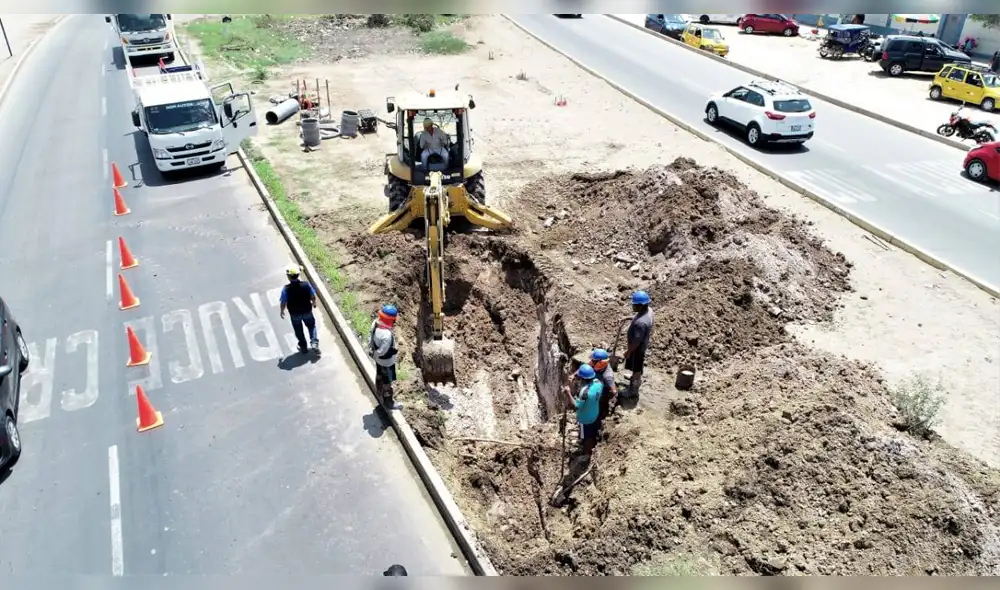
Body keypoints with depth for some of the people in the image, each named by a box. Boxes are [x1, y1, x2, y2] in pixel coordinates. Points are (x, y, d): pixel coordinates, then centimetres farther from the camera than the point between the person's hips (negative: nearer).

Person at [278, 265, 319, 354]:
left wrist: (282, 311, 6)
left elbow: (283, 302, -15)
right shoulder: (306, 284, -21)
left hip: (294, 314, -1)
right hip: (307, 311, 1)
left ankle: (303, 347, 37)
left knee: (298, 330, 23)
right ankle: (314, 342, 14)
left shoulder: (286, 289, -26)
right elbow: (313, 296, -7)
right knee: (311, 326, 27)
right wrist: (314, 303, 15)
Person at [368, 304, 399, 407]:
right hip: (387, 361, -8)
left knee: (379, 375, 31)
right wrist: (393, 351, -14)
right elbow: (383, 351, -34)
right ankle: (388, 401, 37)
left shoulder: (375, 323, -18)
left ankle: (380, 393, 55)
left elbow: (370, 336, -3)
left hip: (378, 359, 8)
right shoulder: (387, 335, -42)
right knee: (387, 381, 16)